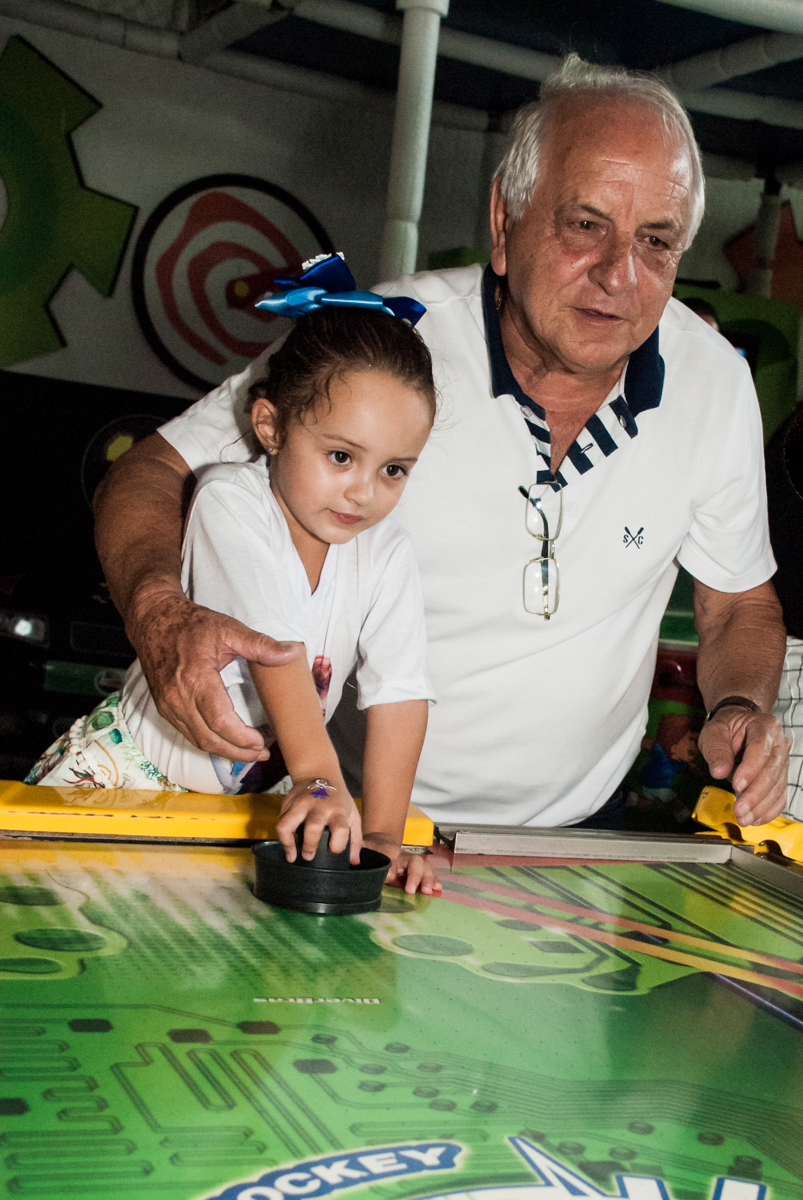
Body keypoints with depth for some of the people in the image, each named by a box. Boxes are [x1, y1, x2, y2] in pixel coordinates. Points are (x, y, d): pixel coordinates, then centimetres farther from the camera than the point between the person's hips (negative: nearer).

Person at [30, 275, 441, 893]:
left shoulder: (387, 555, -10)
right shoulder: (231, 502, -21)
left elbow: (401, 693, -16)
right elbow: (273, 643, -33)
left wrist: (382, 831, -26)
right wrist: (317, 775, -43)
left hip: (254, 788, 5)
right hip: (135, 758, -4)